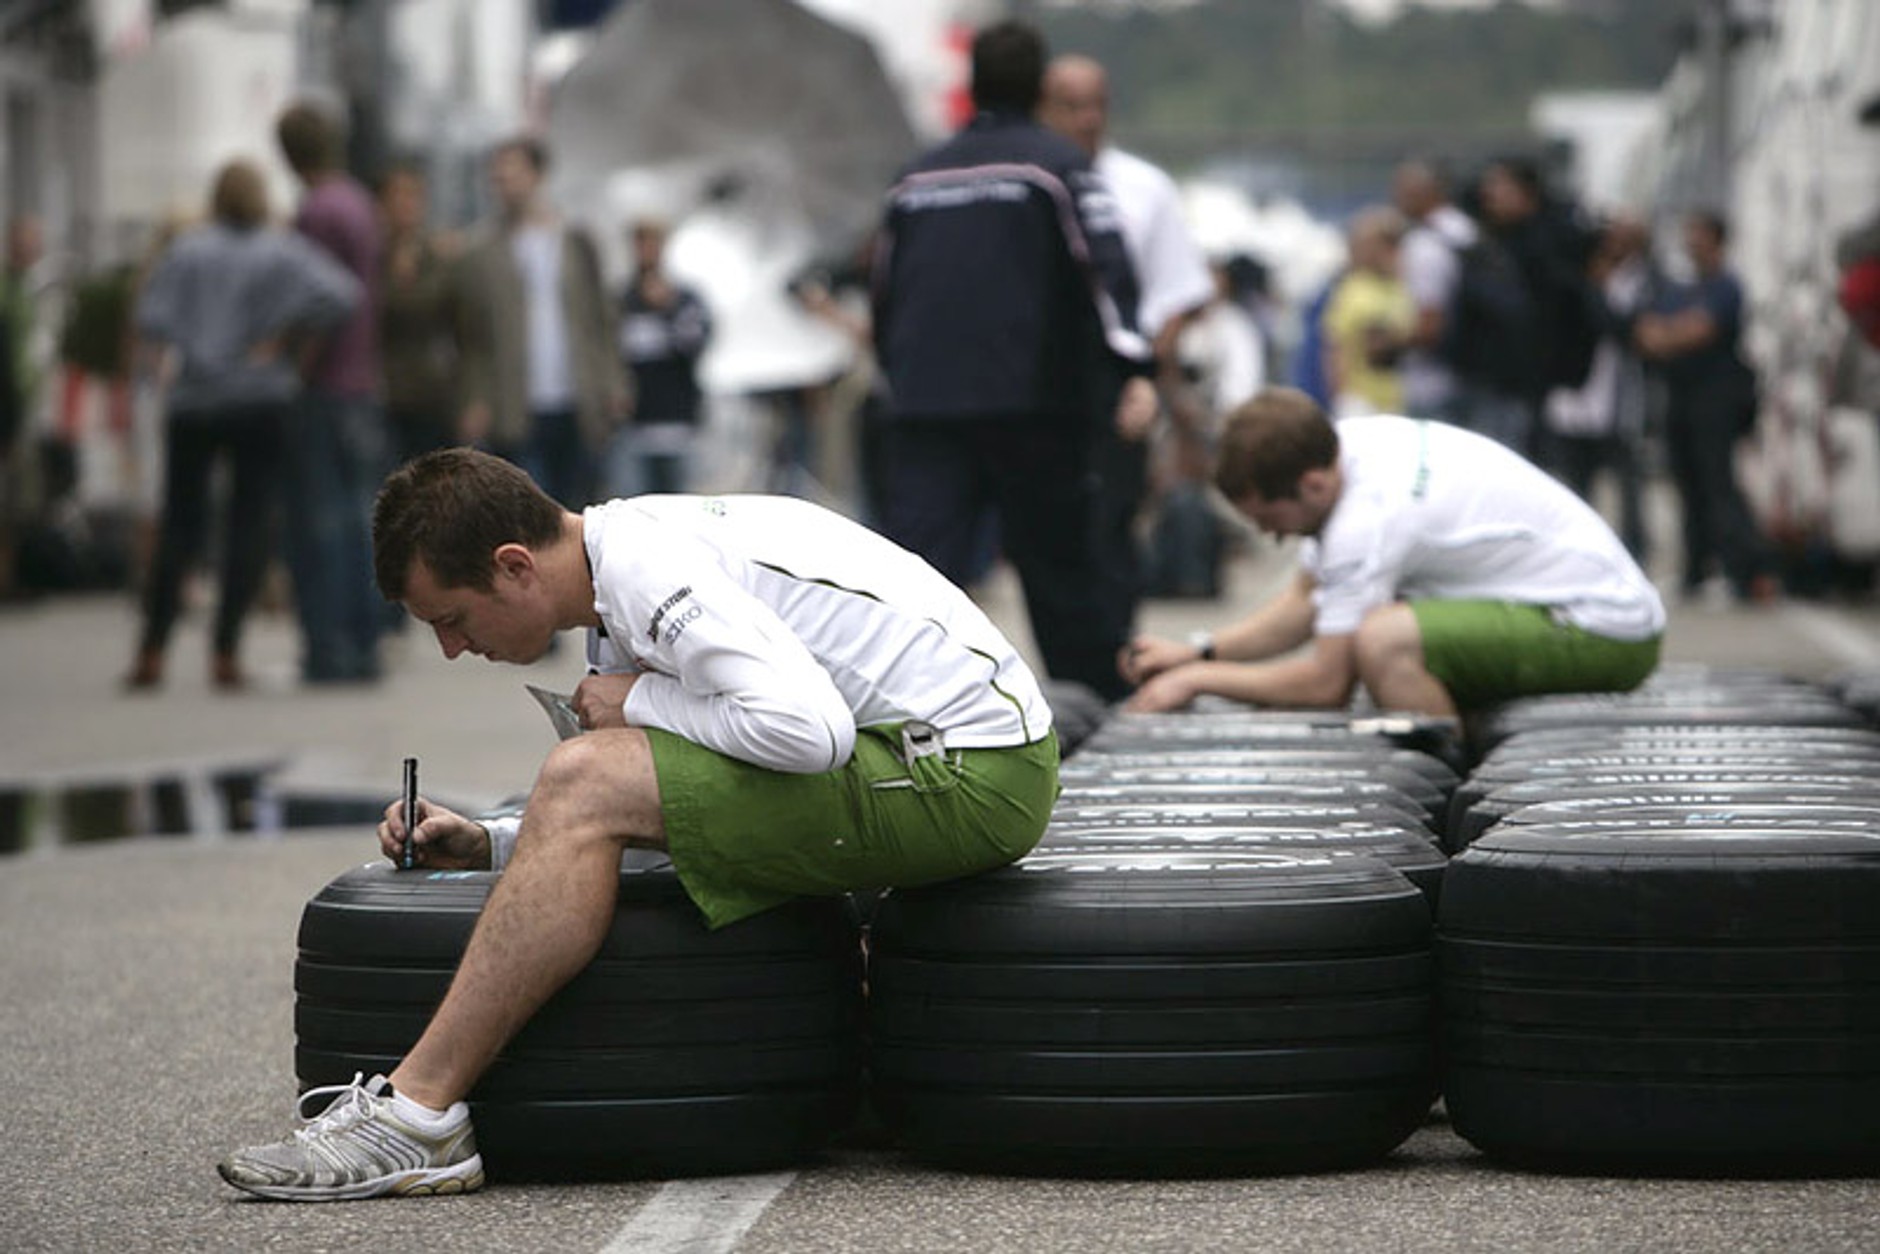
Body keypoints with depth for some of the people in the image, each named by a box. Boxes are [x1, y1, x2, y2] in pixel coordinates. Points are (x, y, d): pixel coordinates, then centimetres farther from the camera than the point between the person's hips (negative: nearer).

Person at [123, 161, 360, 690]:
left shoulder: (188, 249, 0)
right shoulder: (283, 251, -2)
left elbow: (151, 318, -7)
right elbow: (341, 294, -14)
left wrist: (179, 353, 10)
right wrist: (288, 334, -3)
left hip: (193, 403, 1)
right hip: (261, 403, -1)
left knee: (180, 524, 8)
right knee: (250, 522, 2)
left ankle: (151, 652, 3)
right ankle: (225, 651, -4)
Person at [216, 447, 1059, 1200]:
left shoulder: (642, 565, -16)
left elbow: (806, 730, -28)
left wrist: (641, 703, -11)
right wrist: (488, 846, 9)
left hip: (966, 779, -11)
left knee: (583, 780, -17)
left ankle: (418, 1114, -14)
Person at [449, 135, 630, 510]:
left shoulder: (577, 244, 11)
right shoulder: (482, 254, 4)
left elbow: (602, 320, 13)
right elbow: (471, 338, 2)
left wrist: (613, 384, 3)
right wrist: (477, 402, -7)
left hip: (577, 409, 3)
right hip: (517, 415, -3)